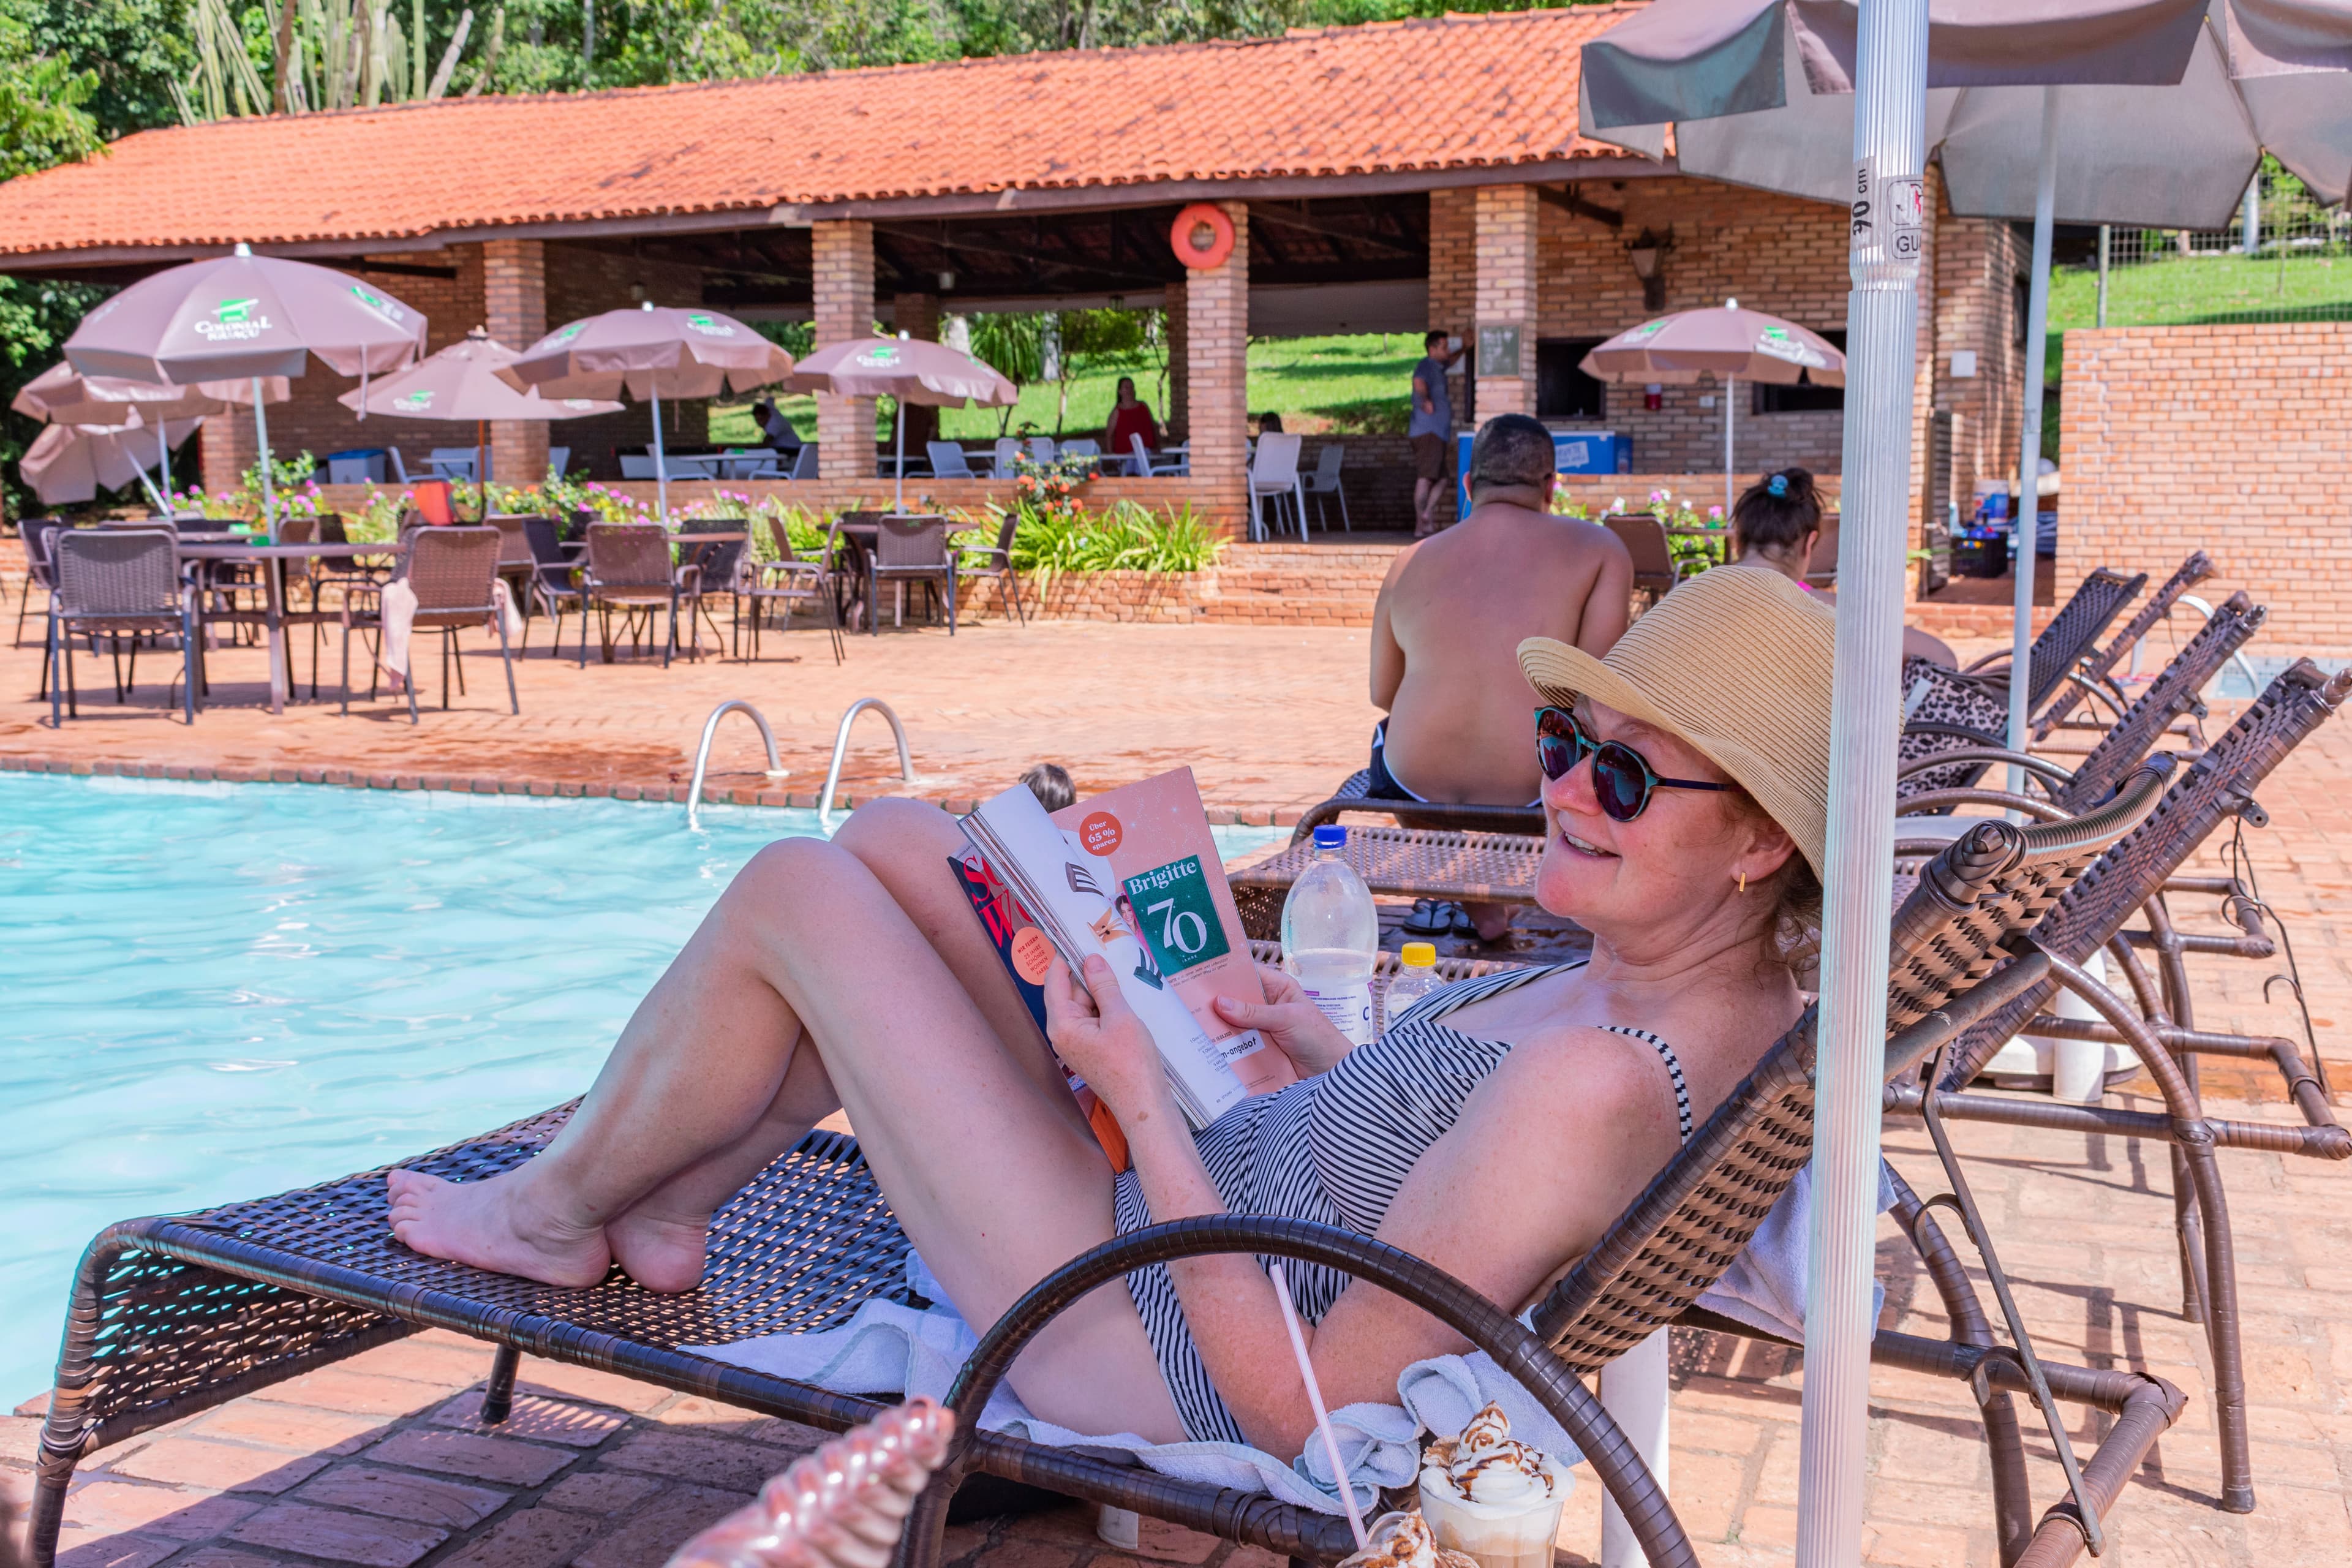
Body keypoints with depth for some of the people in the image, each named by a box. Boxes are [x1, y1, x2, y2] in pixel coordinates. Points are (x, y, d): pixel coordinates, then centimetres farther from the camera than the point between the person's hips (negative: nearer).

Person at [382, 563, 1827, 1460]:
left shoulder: (1597, 1085, -32)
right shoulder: (1719, 991, -3)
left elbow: (1303, 1412, -29)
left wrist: (1148, 1101, -25)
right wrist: (1319, 1044, 8)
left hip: (1146, 1347, -9)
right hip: (1196, 1194, 9)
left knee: (793, 894, -5)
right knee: (893, 842, 10)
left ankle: (558, 1208, 22)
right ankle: (663, 1209, 24)